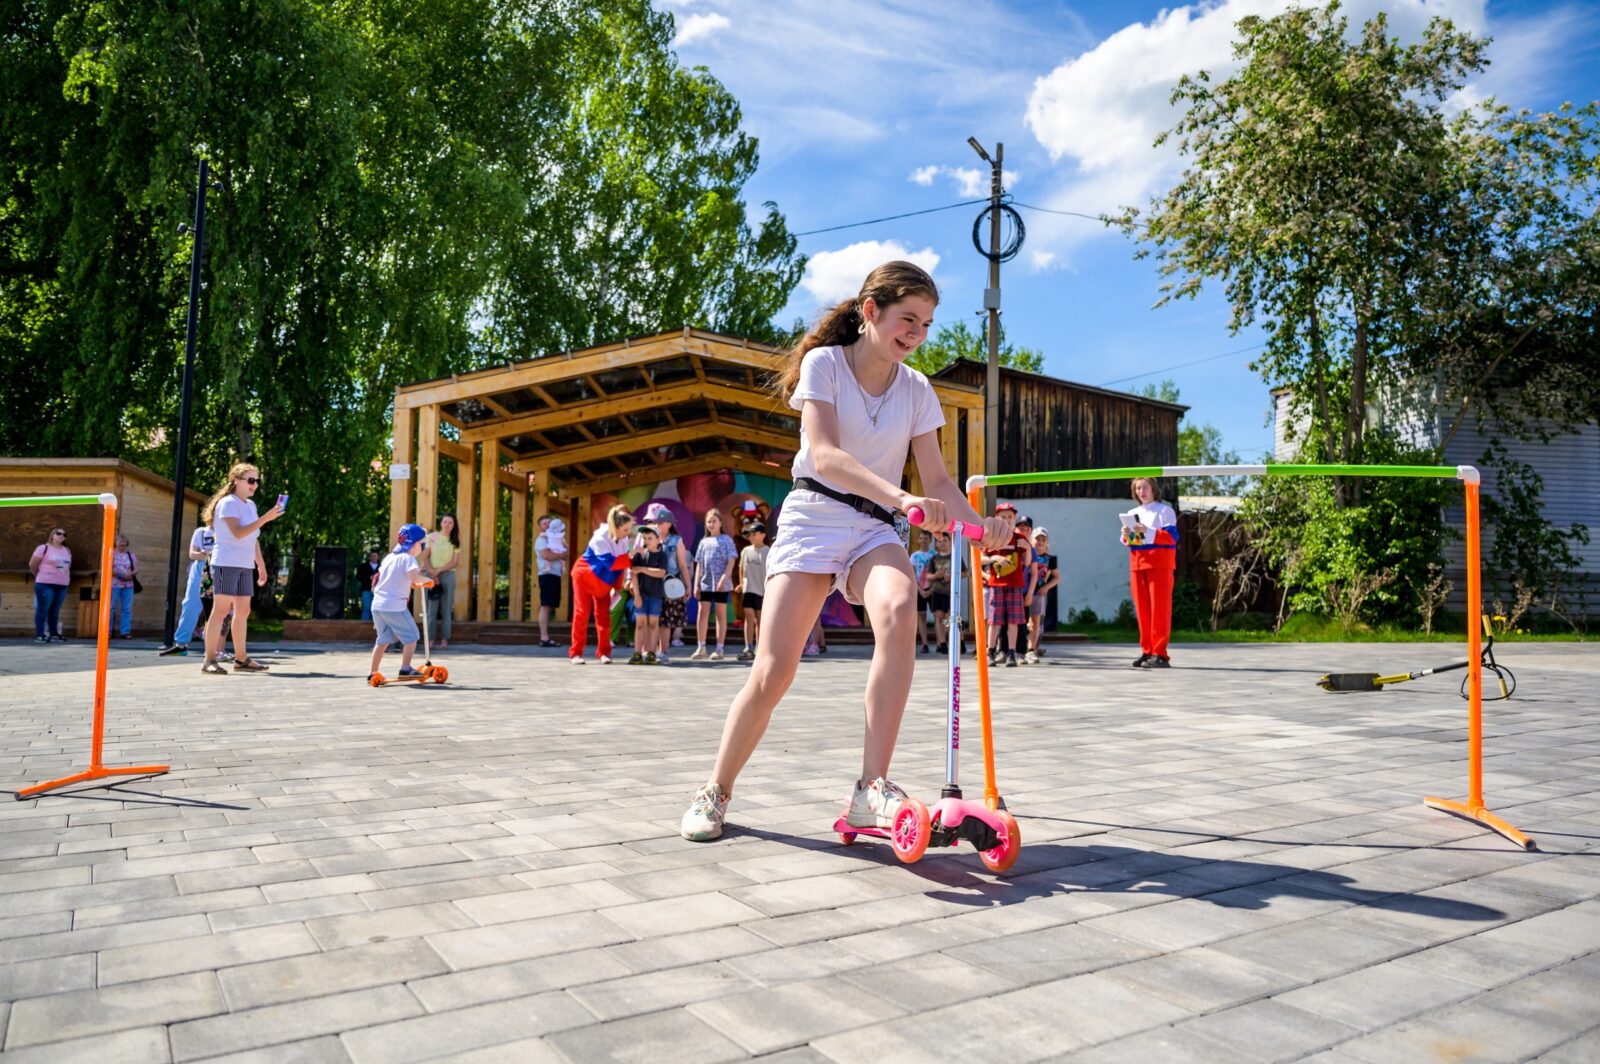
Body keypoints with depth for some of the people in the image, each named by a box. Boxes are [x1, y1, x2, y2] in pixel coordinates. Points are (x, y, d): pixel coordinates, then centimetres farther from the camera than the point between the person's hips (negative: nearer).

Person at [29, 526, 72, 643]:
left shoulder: (67, 551, 14)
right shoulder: (43, 548, -4)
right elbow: (32, 564, -3)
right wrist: (40, 576, 6)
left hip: (62, 585, 6)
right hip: (45, 584, -6)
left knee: (55, 611, 10)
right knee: (42, 610, -4)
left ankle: (54, 634, 14)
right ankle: (39, 635, -2)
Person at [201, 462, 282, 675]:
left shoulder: (250, 505, 16)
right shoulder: (228, 503, -9)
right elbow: (238, 533, -23)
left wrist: (261, 564, 20)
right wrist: (265, 518, -28)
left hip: (245, 566, 8)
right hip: (226, 564, -8)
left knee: (243, 611, 9)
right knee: (221, 610, -8)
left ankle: (241, 659, 15)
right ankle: (209, 660, -6)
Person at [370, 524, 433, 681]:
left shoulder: (389, 557, 16)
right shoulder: (408, 559, -10)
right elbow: (414, 576, -28)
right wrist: (426, 579, -8)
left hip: (377, 604, 8)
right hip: (395, 606, -8)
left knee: (383, 639, 17)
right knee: (411, 636, 2)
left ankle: (372, 673, 18)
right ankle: (405, 669, -3)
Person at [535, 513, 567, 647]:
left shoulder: (554, 539, 24)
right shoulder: (542, 540, -3)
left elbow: (564, 553, 18)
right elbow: (546, 555, -19)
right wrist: (561, 555, -7)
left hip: (556, 575, 9)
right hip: (548, 575, -9)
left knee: (550, 607, 7)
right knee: (545, 606, -12)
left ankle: (545, 637, 9)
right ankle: (544, 638, -17)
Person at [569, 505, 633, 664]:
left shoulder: (623, 539, -12)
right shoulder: (600, 538, -32)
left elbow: (620, 563, -2)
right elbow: (610, 562, -40)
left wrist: (617, 586, -2)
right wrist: (631, 559, -40)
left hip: (604, 581, 6)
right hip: (584, 576, -5)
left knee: (603, 615, 2)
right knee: (582, 613, -6)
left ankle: (603, 652, 7)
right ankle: (575, 653, -2)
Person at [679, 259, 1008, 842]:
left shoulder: (917, 389, 8)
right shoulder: (823, 363, -4)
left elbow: (937, 478, 5)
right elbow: (825, 455, -20)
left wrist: (978, 523, -15)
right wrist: (901, 497, -34)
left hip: (876, 529, 3)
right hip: (813, 517, -3)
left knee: (899, 613, -32)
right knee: (773, 671, -12)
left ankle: (871, 787, -28)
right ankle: (715, 791, 11)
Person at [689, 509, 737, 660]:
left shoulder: (726, 540, 1)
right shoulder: (703, 541, 13)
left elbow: (731, 562, -6)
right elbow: (699, 565, 12)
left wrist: (723, 579, -18)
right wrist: (696, 584, 5)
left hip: (721, 584, -4)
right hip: (705, 583, 4)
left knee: (721, 615, 4)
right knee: (702, 614, 1)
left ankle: (719, 649, 6)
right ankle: (701, 648, 8)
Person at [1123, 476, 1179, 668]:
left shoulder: (1165, 510, 0)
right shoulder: (1133, 513, 18)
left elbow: (1172, 537, -11)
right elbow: (1128, 543, 19)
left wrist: (1148, 531, -21)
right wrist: (1126, 536, -4)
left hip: (1159, 563, -6)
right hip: (1137, 564, 6)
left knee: (1159, 608, -8)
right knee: (1142, 609, 5)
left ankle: (1159, 654, -10)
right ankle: (1147, 651, 10)